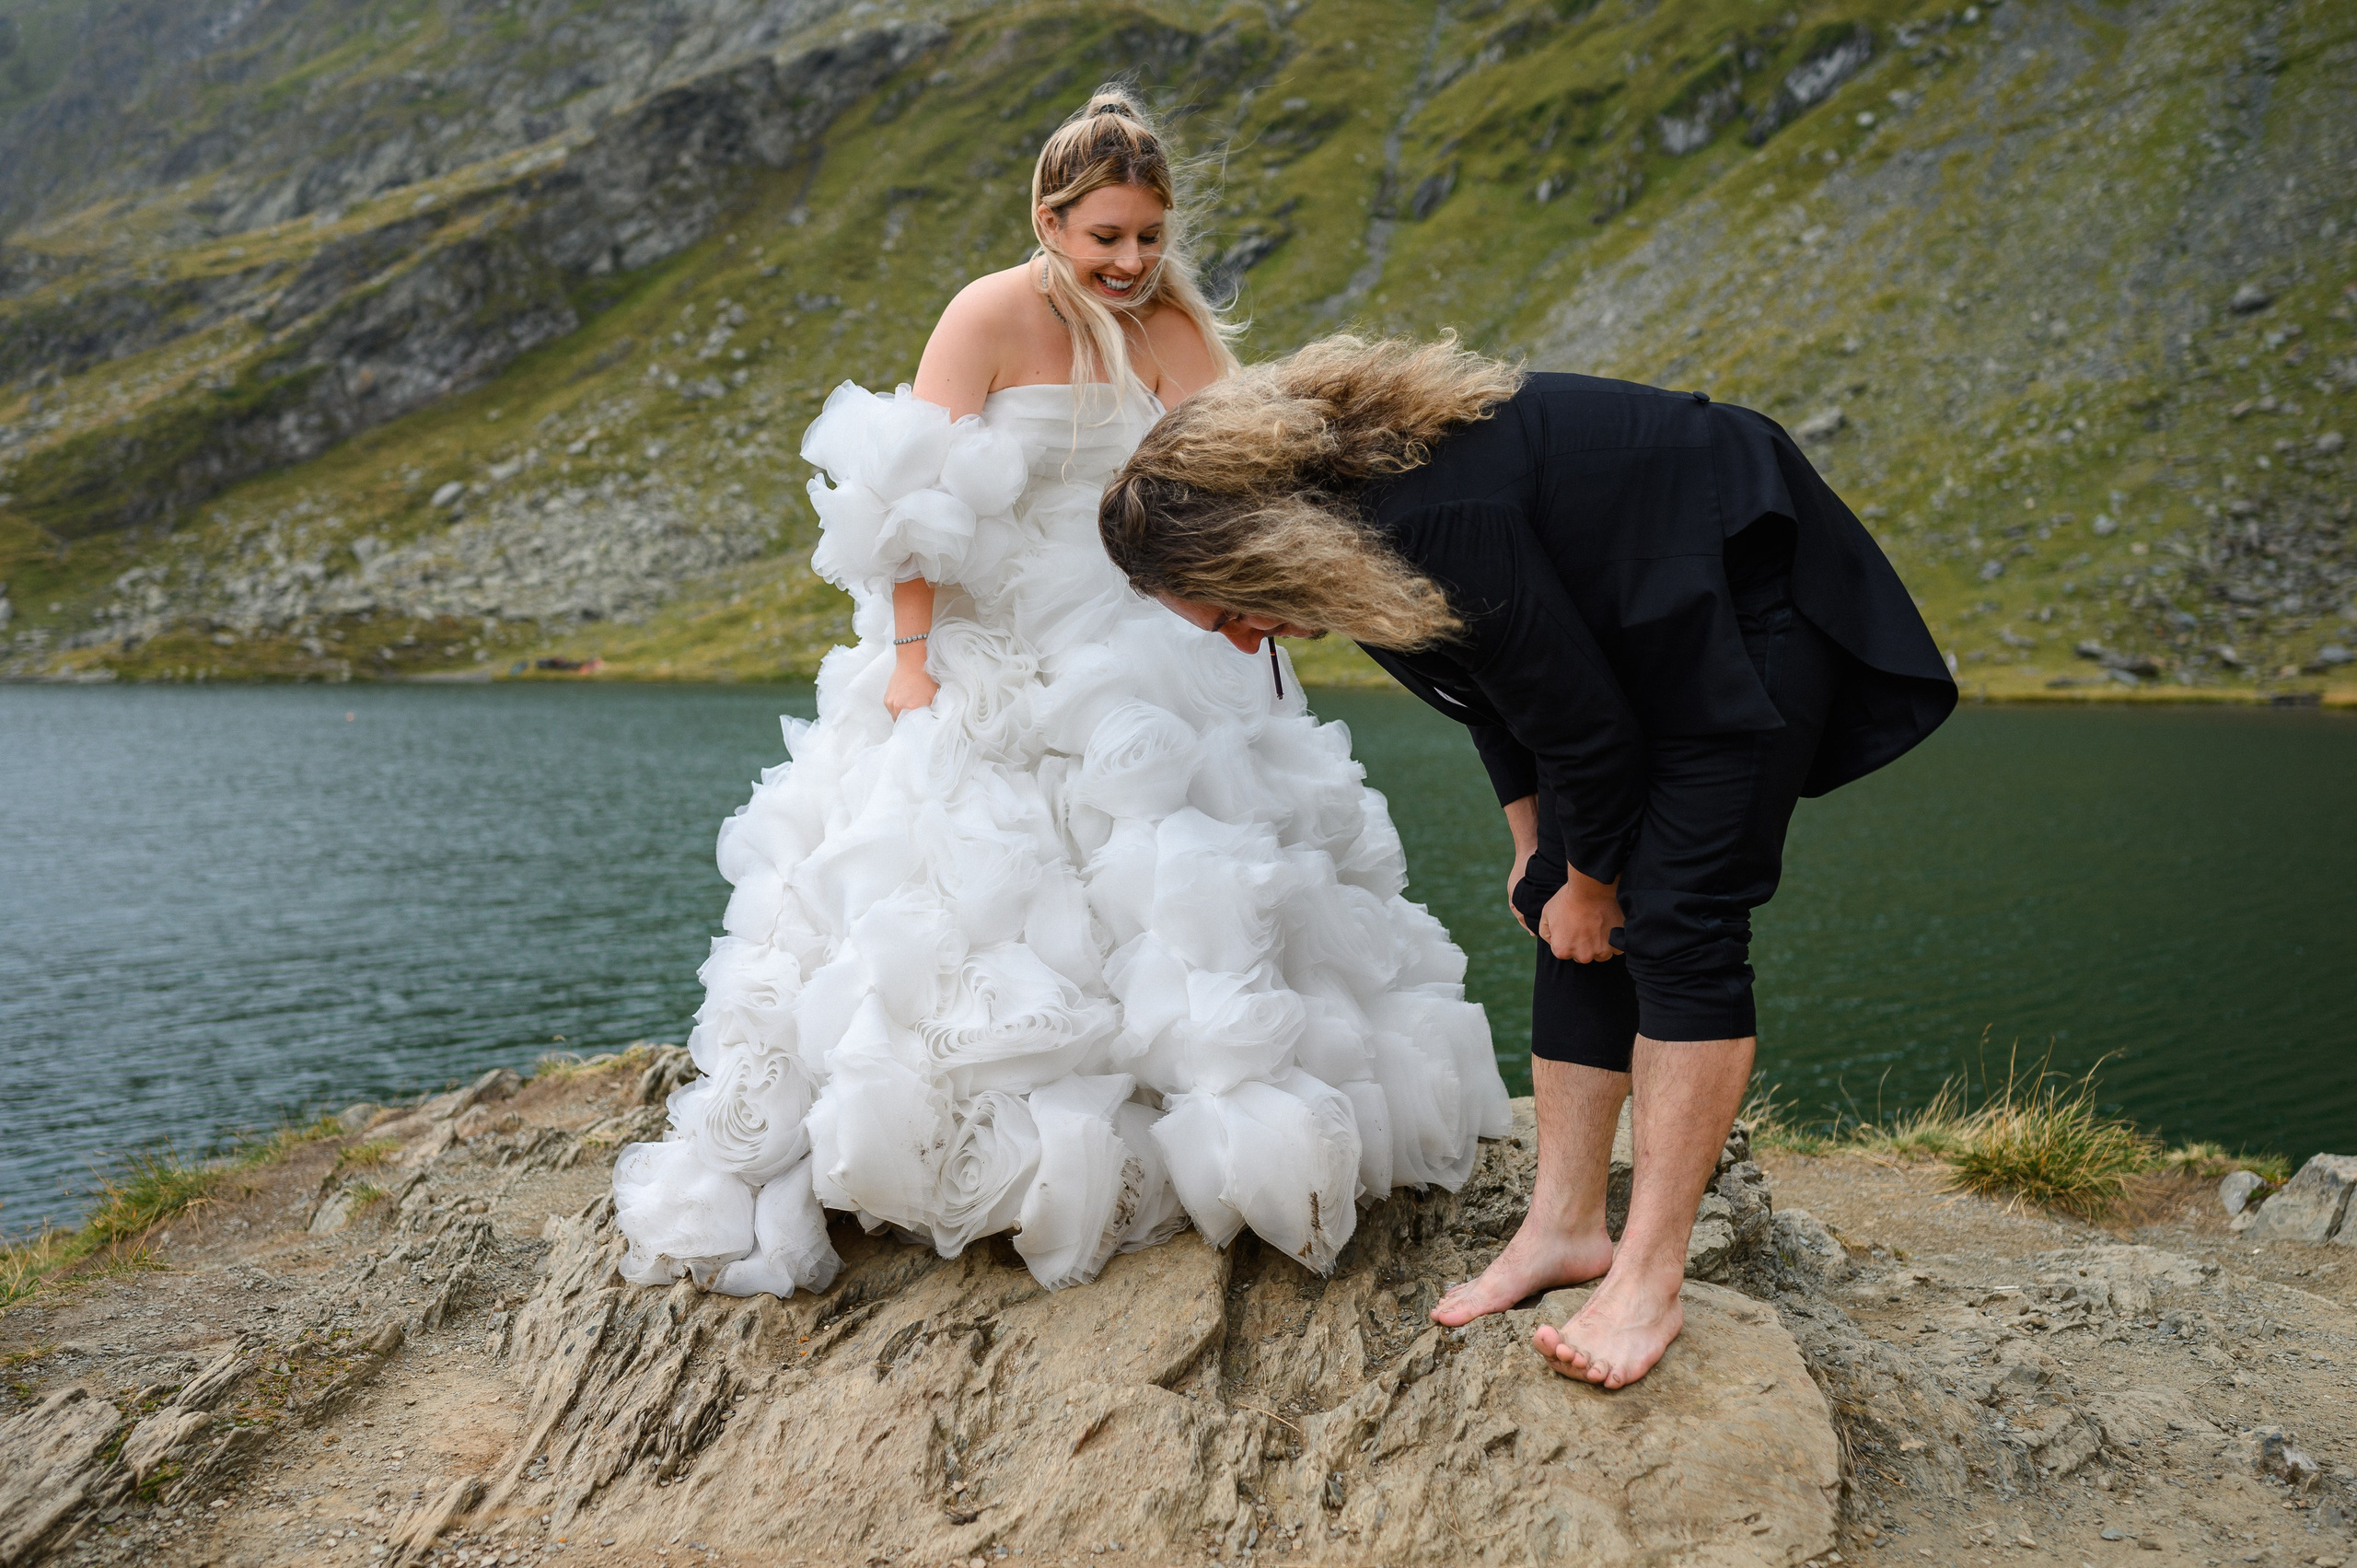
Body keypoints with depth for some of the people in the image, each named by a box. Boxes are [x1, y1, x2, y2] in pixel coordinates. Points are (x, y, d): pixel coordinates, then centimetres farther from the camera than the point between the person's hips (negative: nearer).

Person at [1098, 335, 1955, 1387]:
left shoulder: (1438, 520, -35)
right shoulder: (1344, 495, -6)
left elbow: (1583, 723, -24)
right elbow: (1494, 683, 9)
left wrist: (1590, 884, -8)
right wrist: (1534, 848, 12)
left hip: (1751, 602, -9)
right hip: (1629, 621, 9)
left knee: (1677, 923, -14)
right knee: (1572, 929, 5)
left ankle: (1649, 1281, -10)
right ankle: (1565, 1225, 12)